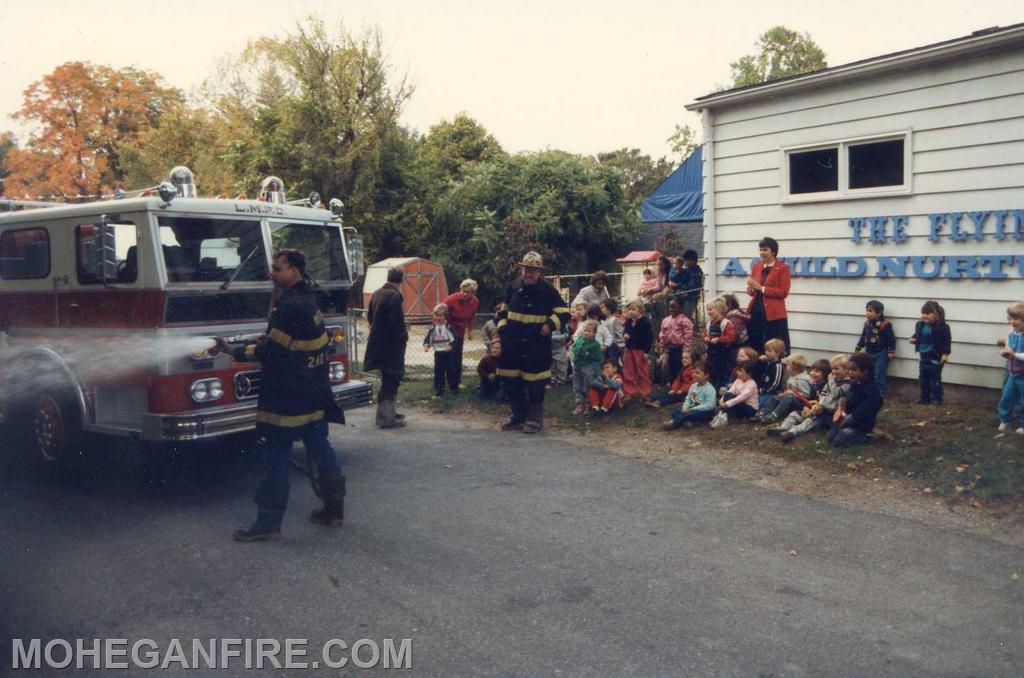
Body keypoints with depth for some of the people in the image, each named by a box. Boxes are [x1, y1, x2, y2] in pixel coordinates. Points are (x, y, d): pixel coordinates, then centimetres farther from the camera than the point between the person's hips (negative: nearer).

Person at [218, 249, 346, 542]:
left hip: (289, 397, -10)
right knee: (321, 449, 13)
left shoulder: (291, 306, -18)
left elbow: (271, 350, -20)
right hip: (314, 393, 10)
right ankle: (334, 509, 21)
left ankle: (268, 523, 2)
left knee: (276, 457, -3)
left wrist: (234, 351, -12)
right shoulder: (307, 301, 14)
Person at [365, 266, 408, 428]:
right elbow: (396, 322, -21)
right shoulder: (394, 296, -18)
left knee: (388, 380, 19)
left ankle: (388, 413, 29)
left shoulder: (377, 294, 8)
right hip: (391, 344, -9)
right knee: (391, 381, -2)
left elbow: (370, 317, 16)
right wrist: (404, 336, -5)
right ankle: (386, 418, 1)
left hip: (378, 341, 9)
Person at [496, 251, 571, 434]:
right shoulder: (514, 287, 6)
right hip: (512, 344, 5)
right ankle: (518, 416, 23)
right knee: (511, 381, 9)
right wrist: (502, 326, 7)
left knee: (535, 384, 0)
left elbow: (563, 313, -3)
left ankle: (535, 419, 14)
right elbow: (504, 310, 20)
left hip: (537, 346, -4)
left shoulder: (548, 290, -5)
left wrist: (550, 325, -18)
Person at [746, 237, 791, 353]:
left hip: (774, 314, -5)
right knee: (754, 345, 6)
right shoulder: (756, 267, 15)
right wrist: (751, 289, -8)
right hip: (755, 311, 5)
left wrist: (761, 288, -13)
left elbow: (783, 292, -9)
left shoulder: (783, 268, -2)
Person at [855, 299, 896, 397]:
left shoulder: (885, 324, -17)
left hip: (881, 353, -6)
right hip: (869, 353, 6)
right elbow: (863, 336, 14)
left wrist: (891, 352, -16)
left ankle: (880, 394, 7)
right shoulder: (867, 323, 1)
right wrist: (858, 348, 18)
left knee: (879, 375, -4)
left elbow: (891, 339, -13)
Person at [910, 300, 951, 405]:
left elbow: (947, 341, -14)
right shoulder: (920, 325, 4)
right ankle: (925, 398, 23)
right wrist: (913, 339, -2)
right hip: (924, 356, 7)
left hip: (936, 357, -7)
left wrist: (945, 353, -17)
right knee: (923, 378, 12)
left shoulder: (942, 327, -16)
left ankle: (937, 399, 11)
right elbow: (917, 335, 19)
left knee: (935, 379, 1)